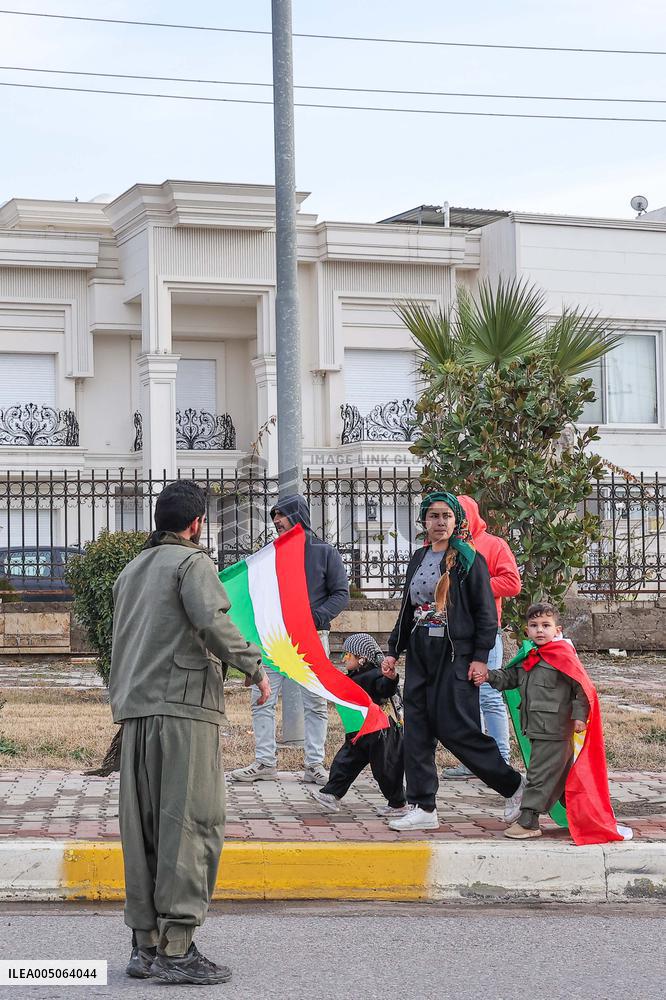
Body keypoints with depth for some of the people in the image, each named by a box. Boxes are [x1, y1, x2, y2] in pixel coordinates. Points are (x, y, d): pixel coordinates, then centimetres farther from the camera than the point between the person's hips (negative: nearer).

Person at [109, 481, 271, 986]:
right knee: (191, 825, -7)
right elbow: (212, 621, -18)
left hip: (135, 711, 8)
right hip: (183, 705, -8)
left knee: (144, 828, 9)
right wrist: (255, 667, -10)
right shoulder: (191, 562, -3)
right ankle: (176, 948, -11)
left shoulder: (131, 571, 21)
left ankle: (145, 943, 12)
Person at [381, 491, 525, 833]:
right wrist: (394, 650, 17)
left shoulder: (468, 559, -6)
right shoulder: (418, 559, 13)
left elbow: (486, 612, -7)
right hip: (420, 655, 7)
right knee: (417, 731, 3)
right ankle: (423, 808, 8)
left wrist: (480, 657, -13)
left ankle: (513, 786, 10)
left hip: (455, 655, -7)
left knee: (456, 729, -8)